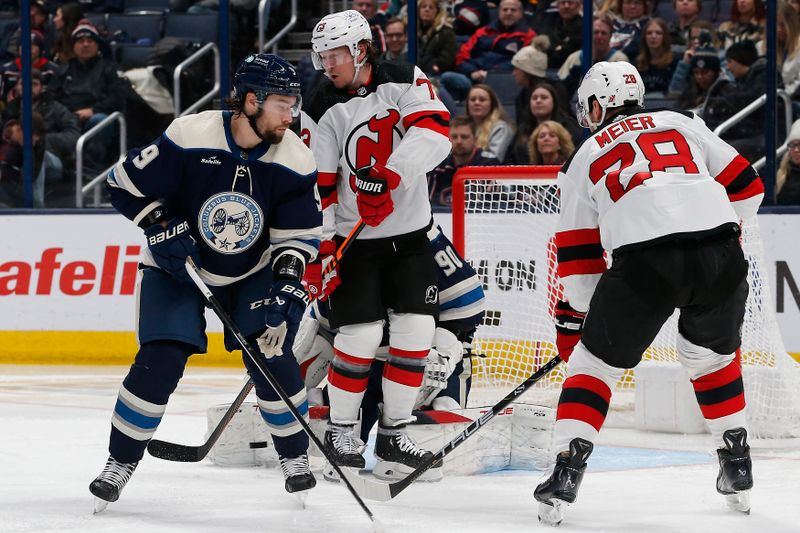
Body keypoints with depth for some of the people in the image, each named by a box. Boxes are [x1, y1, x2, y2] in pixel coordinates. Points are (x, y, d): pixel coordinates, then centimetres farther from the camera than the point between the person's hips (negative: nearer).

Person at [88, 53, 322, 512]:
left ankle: (295, 455, 9)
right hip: (177, 266, -2)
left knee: (270, 354, -12)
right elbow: (127, 185, -14)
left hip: (254, 271, 2)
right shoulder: (189, 138, -25)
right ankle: (121, 461, 0)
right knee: (160, 361, -15)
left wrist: (285, 287, -21)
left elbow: (301, 235, -9)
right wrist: (163, 229, -21)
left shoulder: (295, 161, -16)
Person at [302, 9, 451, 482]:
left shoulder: (405, 82, -5)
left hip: (411, 234, 2)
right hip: (355, 240, -2)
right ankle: (340, 434, 4)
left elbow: (433, 133, -22)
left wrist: (387, 175, -35)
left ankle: (393, 434, 9)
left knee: (415, 331, -3)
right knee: (362, 334, -12)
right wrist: (319, 249, -18)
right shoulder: (322, 110, -7)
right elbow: (318, 186, -9)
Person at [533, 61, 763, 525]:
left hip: (643, 264, -2)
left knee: (595, 361, 15)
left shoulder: (585, 159, 23)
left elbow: (578, 257, 22)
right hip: (720, 255, 2)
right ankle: (738, 468, 29)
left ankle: (566, 472, 4)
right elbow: (746, 186, 19)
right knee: (712, 355, 29)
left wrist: (572, 320, 33)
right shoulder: (682, 123, 25)